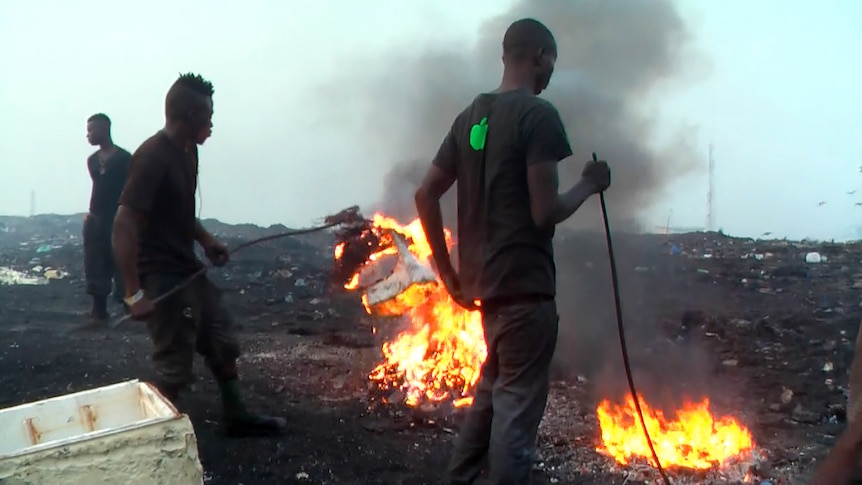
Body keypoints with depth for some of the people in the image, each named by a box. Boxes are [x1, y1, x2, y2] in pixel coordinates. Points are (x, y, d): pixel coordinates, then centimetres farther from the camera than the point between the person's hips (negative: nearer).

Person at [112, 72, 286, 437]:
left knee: (222, 342, 19)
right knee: (174, 367, -1)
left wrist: (205, 239, 6)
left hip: (189, 269, 10)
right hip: (162, 276, -10)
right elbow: (124, 224, -27)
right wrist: (134, 293, -28)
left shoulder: (188, 150, 6)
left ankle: (236, 418, 33)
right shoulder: (152, 157, -22)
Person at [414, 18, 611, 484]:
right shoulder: (539, 114, -12)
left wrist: (448, 270, 14)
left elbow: (425, 194, 10)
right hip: (524, 283, -8)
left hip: (481, 281, 8)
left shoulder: (470, 116, 11)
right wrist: (588, 184, 0)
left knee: (493, 386, 22)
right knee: (518, 402, 0)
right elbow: (545, 213, -18)